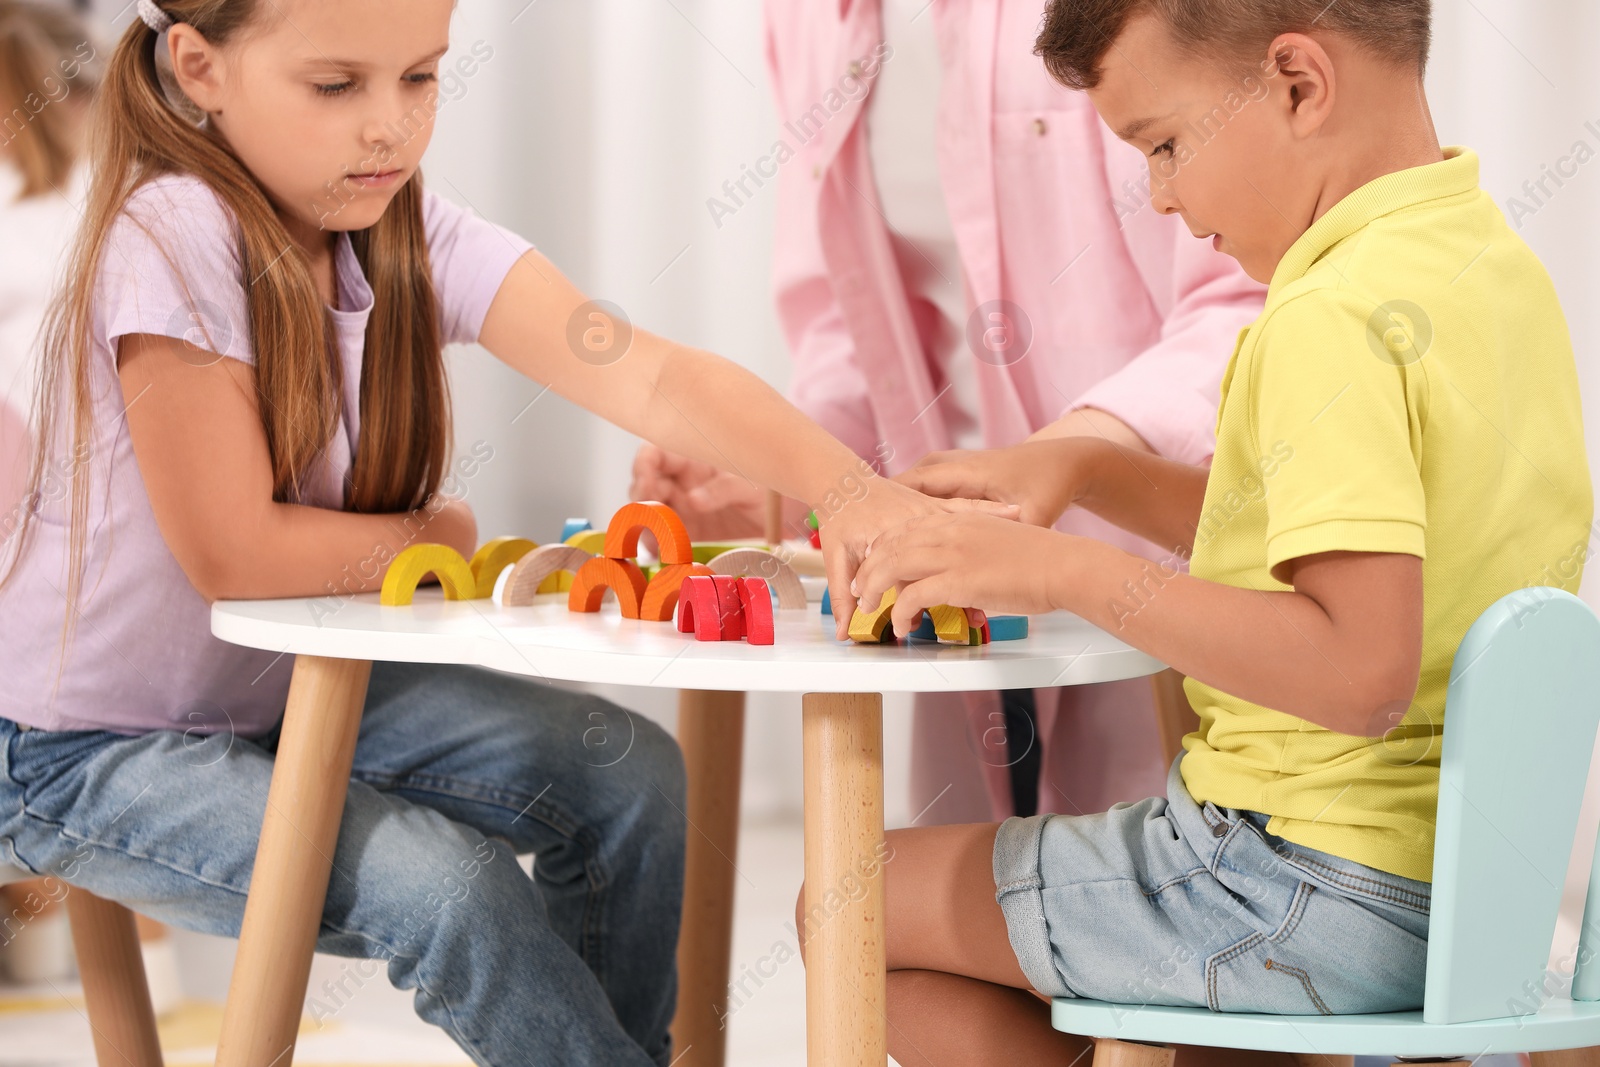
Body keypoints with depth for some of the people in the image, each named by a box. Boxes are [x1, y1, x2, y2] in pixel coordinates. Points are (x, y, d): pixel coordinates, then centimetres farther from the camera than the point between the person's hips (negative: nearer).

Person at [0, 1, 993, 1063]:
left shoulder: (418, 237, -8)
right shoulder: (173, 238, -26)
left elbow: (649, 377, -22)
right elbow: (234, 553, -27)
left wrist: (851, 491, -38)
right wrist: (434, 540, -10)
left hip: (301, 685, 7)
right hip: (93, 754, -7)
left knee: (632, 778, -1)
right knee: (449, 892, -23)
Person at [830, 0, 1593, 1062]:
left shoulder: (1335, 319, -24)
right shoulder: (1495, 259, 6)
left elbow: (1361, 674, -33)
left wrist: (1064, 569, -28)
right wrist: (1089, 469, 11)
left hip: (1318, 897, -10)